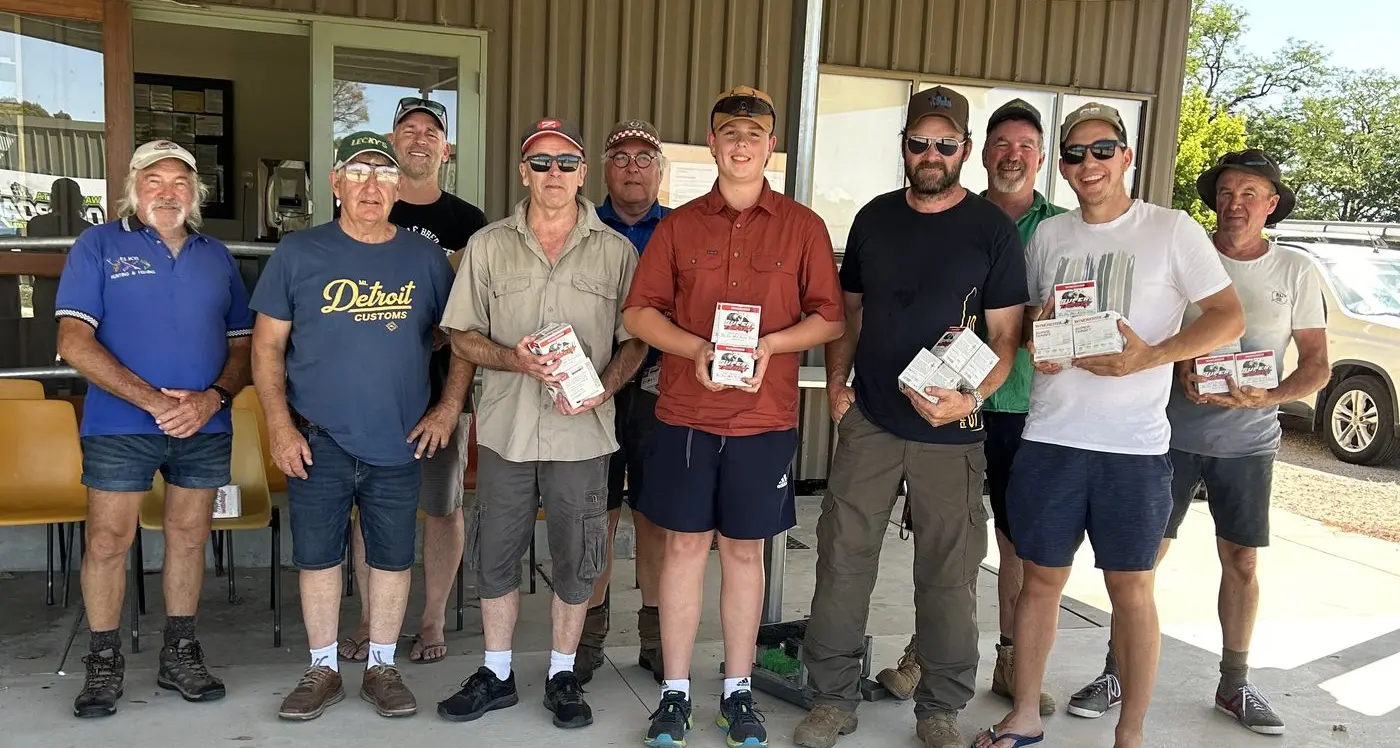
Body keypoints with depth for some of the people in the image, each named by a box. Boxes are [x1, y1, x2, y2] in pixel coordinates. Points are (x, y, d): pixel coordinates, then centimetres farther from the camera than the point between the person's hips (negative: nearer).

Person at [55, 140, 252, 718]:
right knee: (108, 542, 1)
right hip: (119, 426, -3)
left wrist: (214, 397, -10)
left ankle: (180, 656, 24)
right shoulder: (98, 246, 1)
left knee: (189, 539, 10)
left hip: (205, 427, 3)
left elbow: (242, 344, 10)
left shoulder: (216, 256, 11)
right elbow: (74, 343, -8)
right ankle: (104, 663, 18)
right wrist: (152, 400, -16)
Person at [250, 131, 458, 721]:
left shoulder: (425, 258, 3)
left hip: (400, 444, 1)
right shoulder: (298, 253, -1)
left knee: (393, 558, 9)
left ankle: (381, 667, 26)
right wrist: (279, 424, -6)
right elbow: (267, 345, 1)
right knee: (317, 557, 8)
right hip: (318, 441, -1)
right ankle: (323, 670, 26)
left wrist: (450, 406, 0)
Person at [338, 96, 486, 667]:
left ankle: (432, 622, 20)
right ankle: (368, 622, 22)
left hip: (442, 389, -1)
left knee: (442, 507, 6)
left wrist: (452, 399, -12)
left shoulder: (467, 223, 3)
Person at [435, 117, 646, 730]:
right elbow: (461, 335, 5)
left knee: (575, 562, 8)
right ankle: (496, 674, 28)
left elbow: (635, 339, 5)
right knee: (494, 557, 10)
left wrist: (603, 387, -13)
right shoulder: (488, 245, 5)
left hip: (583, 431, -1)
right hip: (505, 428, 1)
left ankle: (563, 675, 27)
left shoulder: (615, 251, 3)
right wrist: (513, 359, -14)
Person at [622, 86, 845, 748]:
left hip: (765, 419, 0)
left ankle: (737, 691, 24)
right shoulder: (679, 224, 6)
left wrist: (769, 344, -14)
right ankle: (675, 692, 19)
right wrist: (696, 348, -13)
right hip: (685, 413, 1)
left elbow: (830, 318, 3)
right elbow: (639, 311, 4)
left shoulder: (803, 226, 3)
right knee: (684, 545, 6)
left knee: (744, 551, 9)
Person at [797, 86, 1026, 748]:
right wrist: (835, 382, 4)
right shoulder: (874, 218, 9)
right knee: (842, 560, 4)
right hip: (868, 421, 3)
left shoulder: (992, 229, -2)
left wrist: (971, 398, -19)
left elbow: (1005, 335, -3)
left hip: (951, 432, -2)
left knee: (948, 575, 6)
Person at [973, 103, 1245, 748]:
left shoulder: (1172, 230, -1)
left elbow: (1229, 318, -2)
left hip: (1134, 446, -3)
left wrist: (1148, 357, -16)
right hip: (1050, 436, 3)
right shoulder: (1047, 236, 10)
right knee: (1041, 578, 10)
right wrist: (1034, 335, -3)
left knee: (1131, 587, 6)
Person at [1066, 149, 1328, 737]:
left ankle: (1234, 685, 26)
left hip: (1248, 441, 2)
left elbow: (1317, 365, 2)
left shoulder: (1296, 272, 2)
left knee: (1241, 561, 9)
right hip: (1173, 432, -1)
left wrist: (1268, 397, -16)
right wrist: (1179, 367, -18)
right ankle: (1115, 673, 13)